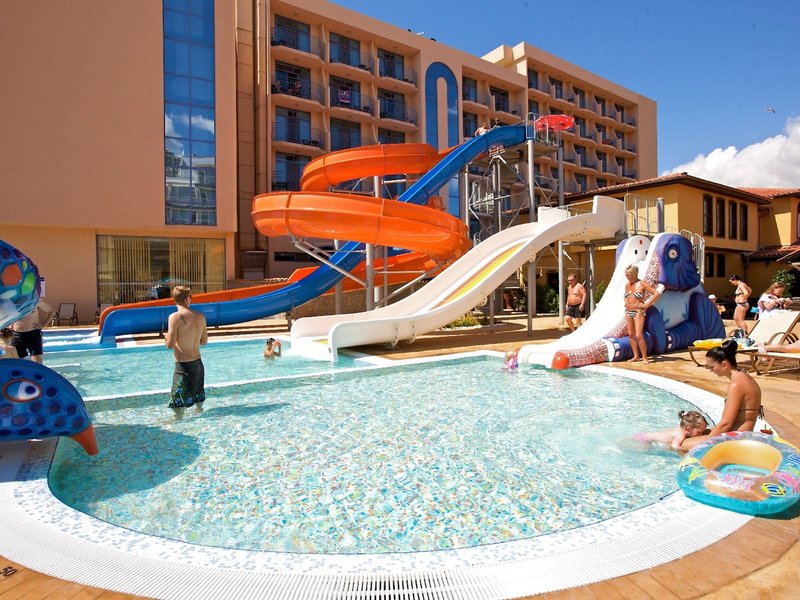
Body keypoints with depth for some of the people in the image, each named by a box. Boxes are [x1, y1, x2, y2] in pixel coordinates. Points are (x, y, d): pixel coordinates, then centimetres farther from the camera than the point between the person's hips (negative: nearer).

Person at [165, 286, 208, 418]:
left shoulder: (175, 317, -16)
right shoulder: (201, 316, 0)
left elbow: (170, 345, -17)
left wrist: (166, 340, 4)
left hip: (183, 364, -5)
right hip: (198, 362, 6)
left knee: (179, 403, 5)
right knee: (198, 399, 24)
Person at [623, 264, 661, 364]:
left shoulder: (642, 284, -8)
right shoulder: (627, 285, 11)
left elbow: (657, 293, -11)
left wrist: (646, 305, -13)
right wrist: (626, 303, 11)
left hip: (638, 312, -7)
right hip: (628, 312, 7)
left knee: (639, 336, -12)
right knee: (631, 335, 8)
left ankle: (644, 358, -2)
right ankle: (636, 356, 16)